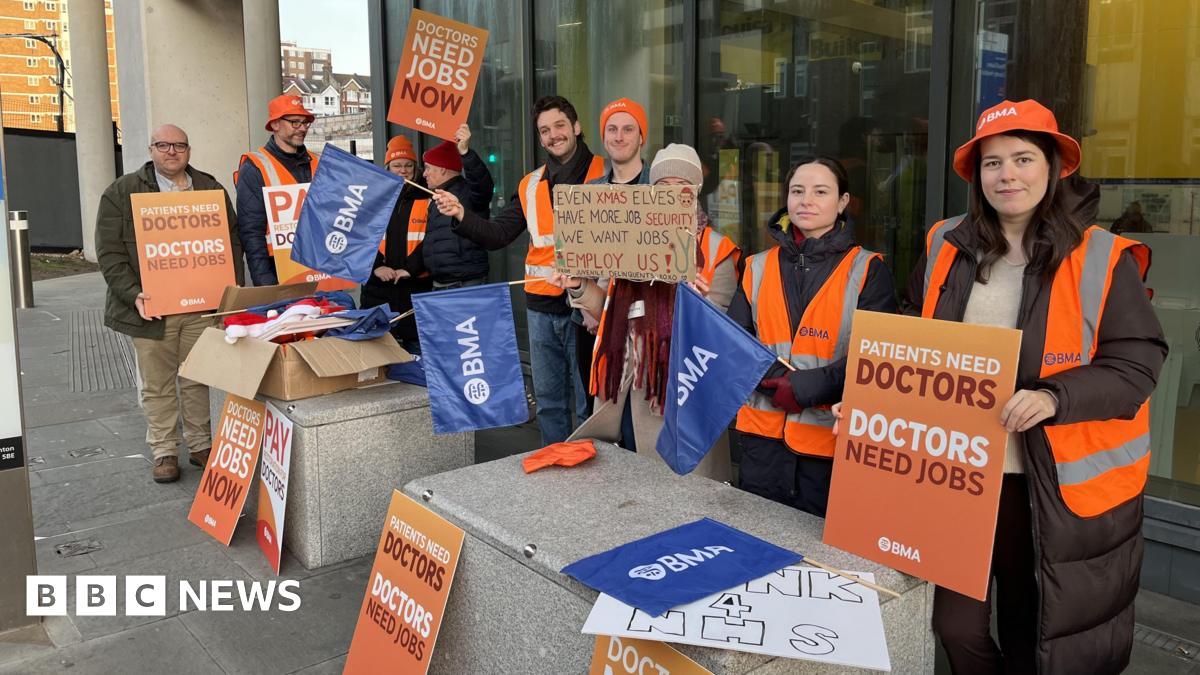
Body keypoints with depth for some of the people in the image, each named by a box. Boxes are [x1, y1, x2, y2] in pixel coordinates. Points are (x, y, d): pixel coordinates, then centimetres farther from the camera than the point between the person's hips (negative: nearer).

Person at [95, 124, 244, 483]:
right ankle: (164, 452, 17)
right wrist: (133, 294, -15)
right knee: (156, 384, 6)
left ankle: (200, 445, 21)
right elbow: (110, 254, -2)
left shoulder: (211, 189, 11)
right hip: (151, 308, -2)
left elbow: (232, 242, 11)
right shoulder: (122, 193, 3)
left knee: (197, 379, 9)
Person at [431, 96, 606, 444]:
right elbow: (496, 234, 10)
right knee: (548, 400, 16)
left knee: (589, 403, 3)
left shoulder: (603, 174, -5)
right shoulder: (531, 185, 12)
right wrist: (460, 215, -6)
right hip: (541, 306, 6)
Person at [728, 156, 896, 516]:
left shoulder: (867, 270, -1)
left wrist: (807, 386, -19)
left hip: (833, 442, -3)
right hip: (764, 436, 3)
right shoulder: (759, 267, 9)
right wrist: (775, 376, -15)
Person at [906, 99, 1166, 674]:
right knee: (955, 625, 6)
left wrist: (1053, 398, -26)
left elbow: (1135, 366, -10)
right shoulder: (945, 247, 5)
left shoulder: (1102, 259, -6)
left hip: (1063, 487, -2)